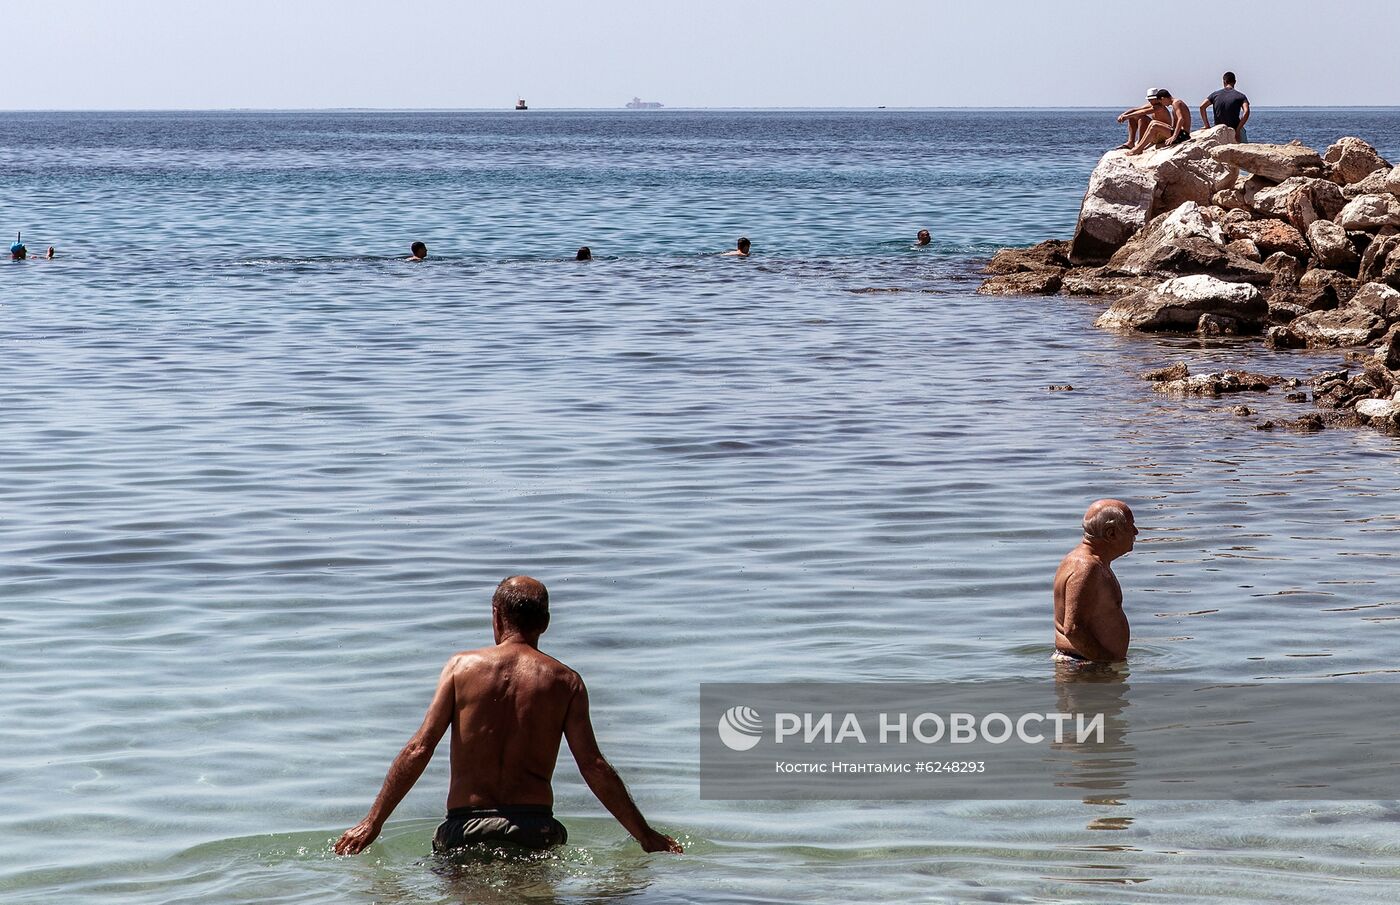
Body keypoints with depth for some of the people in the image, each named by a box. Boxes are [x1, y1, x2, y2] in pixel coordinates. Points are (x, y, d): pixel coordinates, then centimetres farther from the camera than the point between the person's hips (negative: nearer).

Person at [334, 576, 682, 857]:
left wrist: (372, 823, 5)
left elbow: (419, 750, 0)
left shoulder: (462, 666, 6)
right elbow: (594, 767, 3)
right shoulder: (565, 681, 7)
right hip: (535, 829, 0)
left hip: (467, 828, 0)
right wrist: (646, 836, 11)